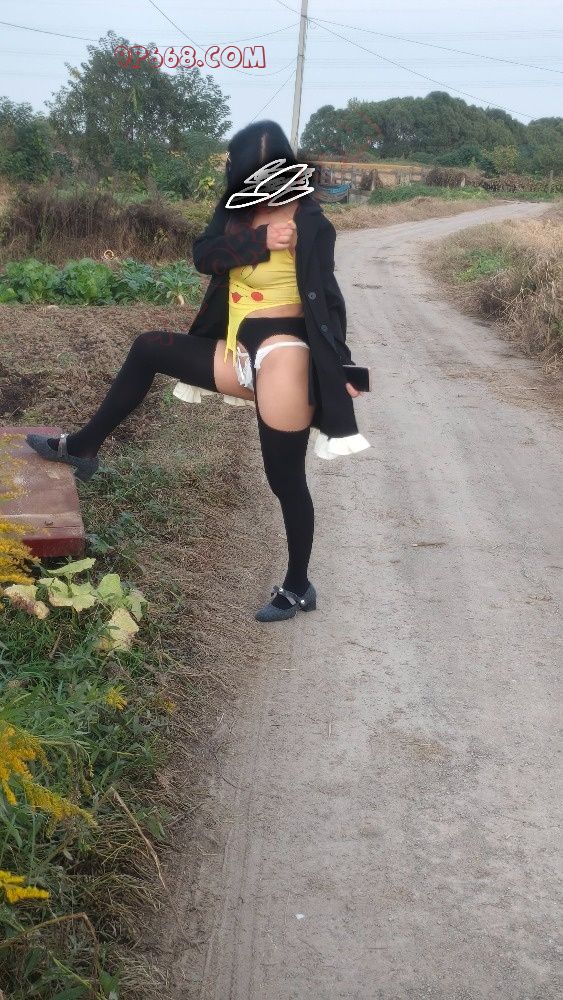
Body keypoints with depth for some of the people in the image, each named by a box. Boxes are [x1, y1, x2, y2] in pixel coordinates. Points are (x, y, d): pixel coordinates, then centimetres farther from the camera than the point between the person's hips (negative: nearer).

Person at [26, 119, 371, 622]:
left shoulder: (309, 222, -13)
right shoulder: (238, 211, 8)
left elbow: (326, 300, -14)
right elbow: (204, 255, -6)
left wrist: (338, 369, -17)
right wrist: (259, 241, -19)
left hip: (282, 355, -8)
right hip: (241, 351, 8)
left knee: (286, 478, 2)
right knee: (148, 349, 13)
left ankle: (298, 589, 20)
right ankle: (83, 447, 25)